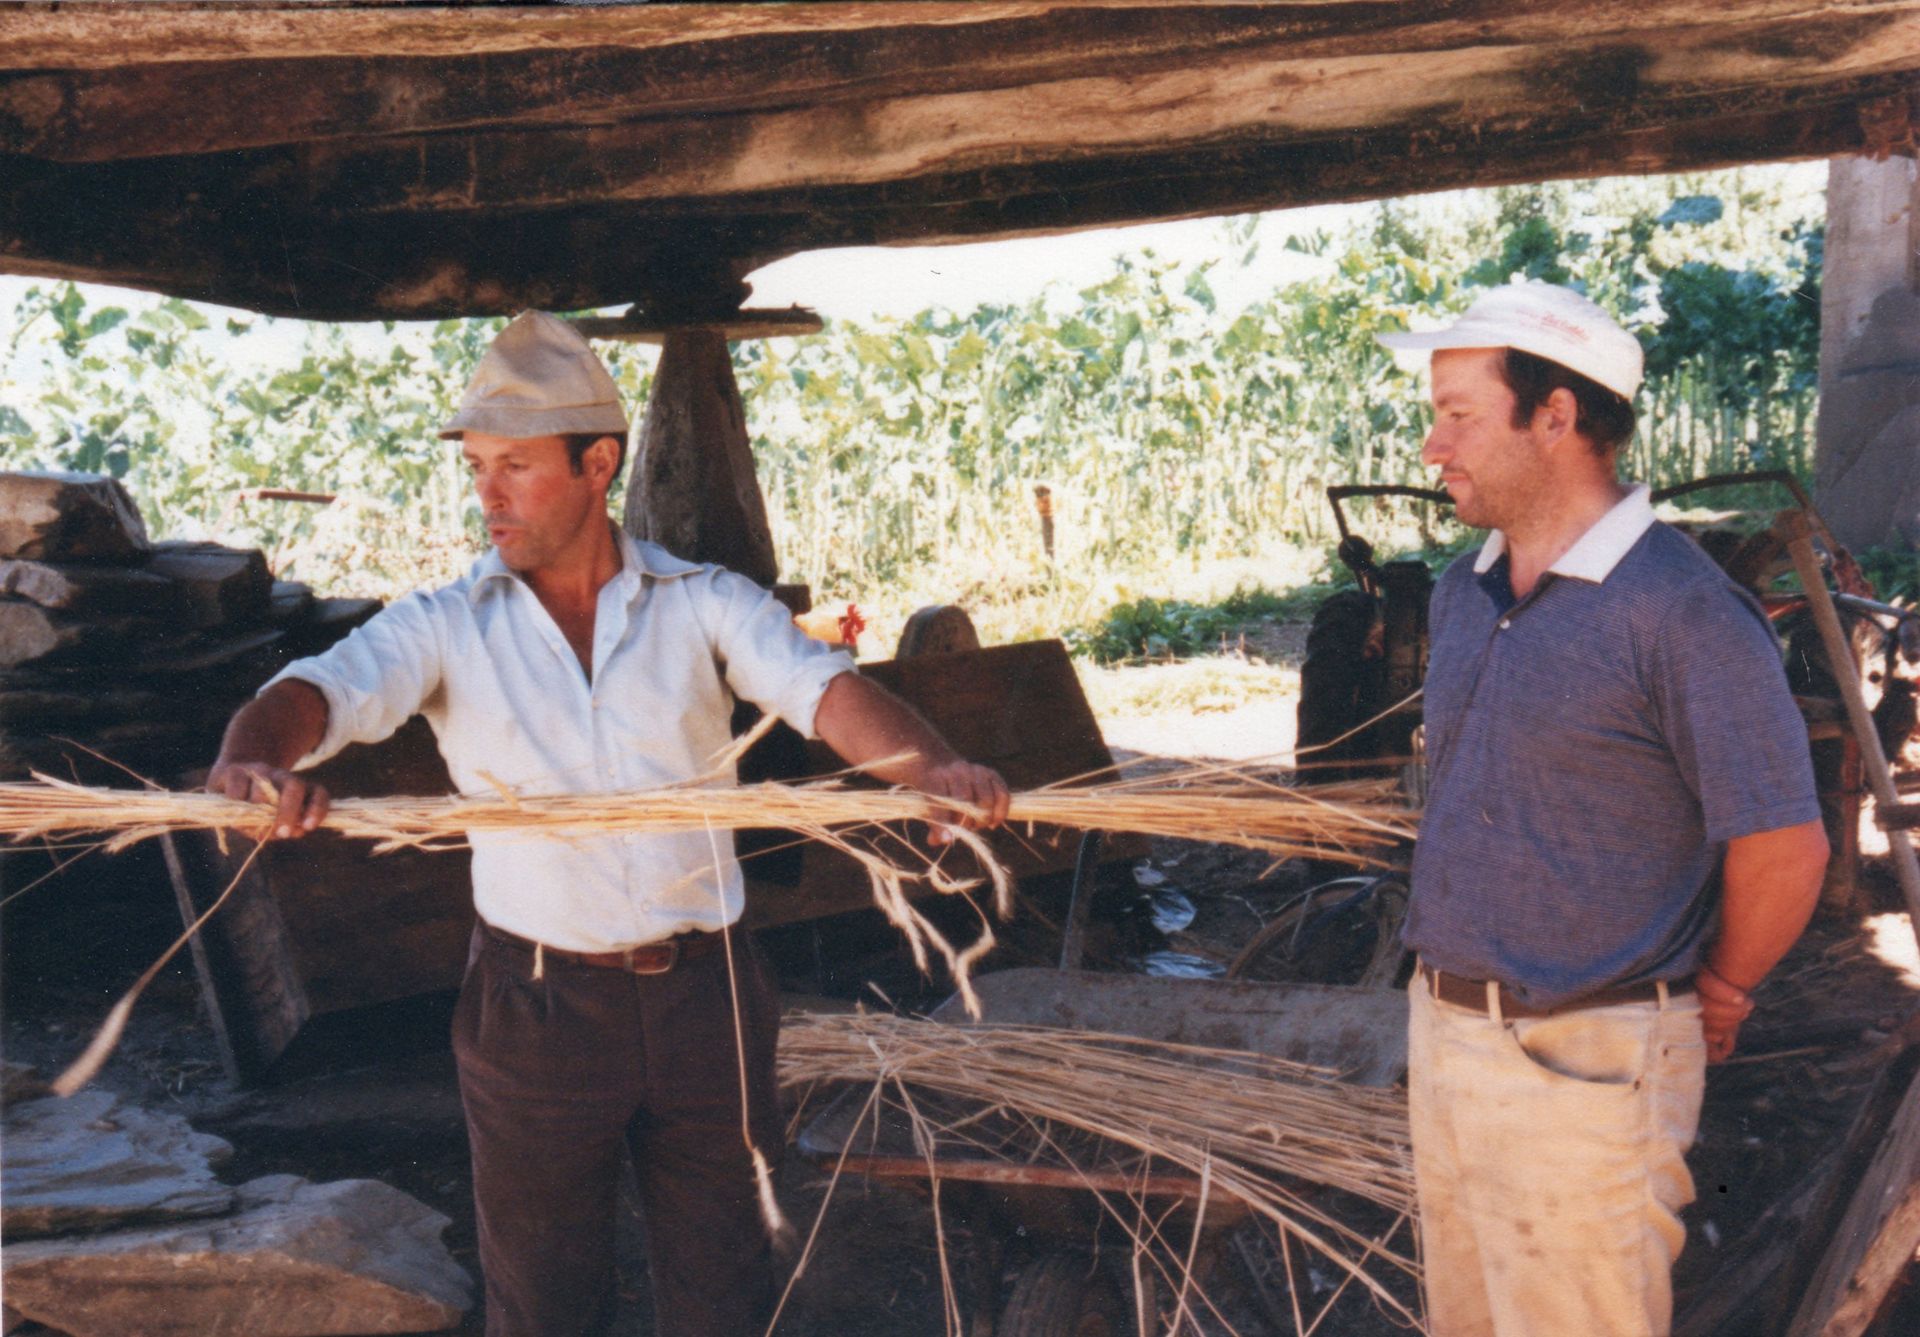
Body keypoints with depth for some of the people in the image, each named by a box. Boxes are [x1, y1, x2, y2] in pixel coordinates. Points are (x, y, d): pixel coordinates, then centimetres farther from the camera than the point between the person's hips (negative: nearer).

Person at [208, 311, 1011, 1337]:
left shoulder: (707, 606, -2)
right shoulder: (445, 628, -2)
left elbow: (823, 690, -16)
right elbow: (320, 692, -16)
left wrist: (929, 766, -36)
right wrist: (251, 758, -40)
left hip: (702, 994, 0)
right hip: (535, 1010, 0)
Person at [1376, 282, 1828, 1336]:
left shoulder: (1683, 610, -18)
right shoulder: (1462, 595, 7)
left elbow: (1783, 845, -14)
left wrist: (1719, 998, 0)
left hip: (1584, 1060, -8)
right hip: (1444, 1034, 8)